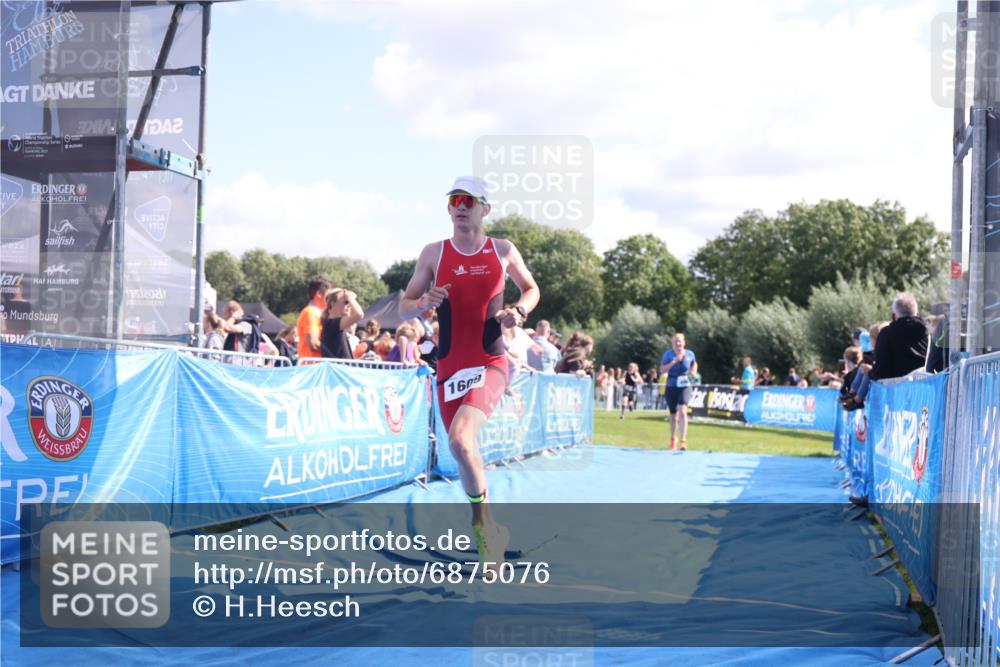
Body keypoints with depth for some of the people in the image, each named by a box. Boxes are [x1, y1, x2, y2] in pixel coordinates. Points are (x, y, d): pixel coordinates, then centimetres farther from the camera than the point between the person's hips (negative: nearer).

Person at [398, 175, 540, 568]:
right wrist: (424, 303, -14)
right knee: (462, 451, 8)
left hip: (490, 365, -3)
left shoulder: (504, 251, 3)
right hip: (449, 367, 3)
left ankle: (484, 519, -4)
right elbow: (404, 307, 8)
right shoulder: (433, 253, 4)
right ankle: (487, 534, 28)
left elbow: (531, 289, 20)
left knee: (460, 440, -26)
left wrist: (519, 311, -2)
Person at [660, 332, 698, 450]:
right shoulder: (668, 354, -3)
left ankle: (683, 441, -22)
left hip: (685, 386, -1)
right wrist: (674, 361, -22)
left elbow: (694, 363, 24)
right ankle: (673, 439, 35)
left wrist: (693, 371, 3)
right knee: (673, 414, 13)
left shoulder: (690, 354, 2)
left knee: (682, 411, -20)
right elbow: (662, 370, -12)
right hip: (671, 386, 1)